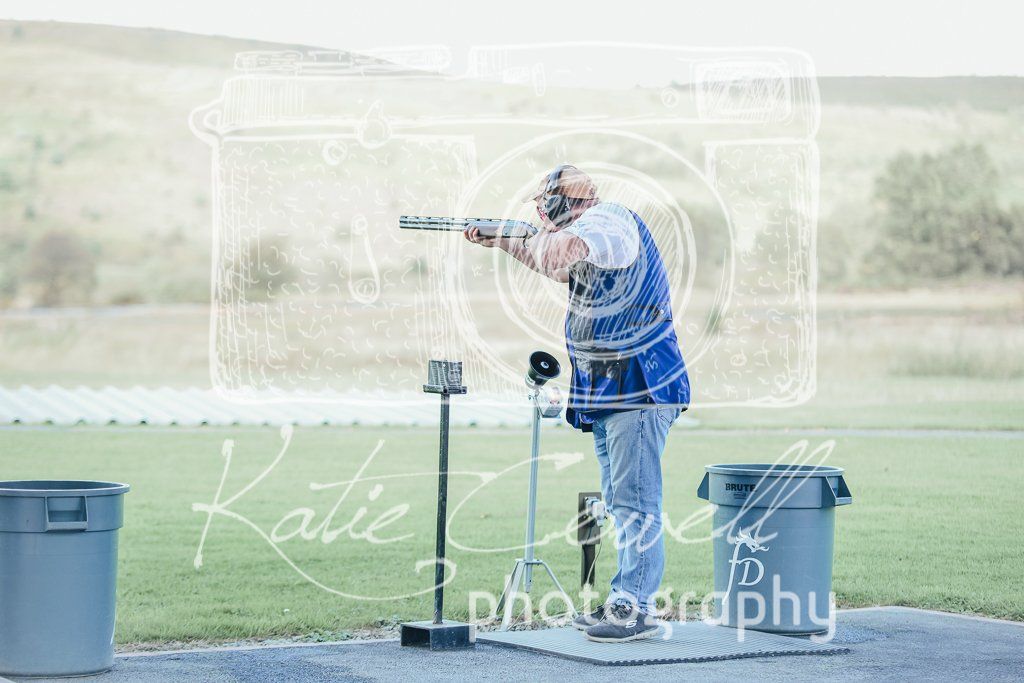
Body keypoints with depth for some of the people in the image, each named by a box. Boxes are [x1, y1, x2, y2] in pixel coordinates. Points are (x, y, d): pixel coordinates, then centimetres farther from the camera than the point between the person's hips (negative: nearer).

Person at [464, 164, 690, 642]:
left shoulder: (610, 223, -15)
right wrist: (501, 242, 39)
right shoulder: (589, 230, 17)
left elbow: (559, 251, -33)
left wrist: (542, 236, -11)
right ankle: (626, 602, 18)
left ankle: (634, 609, -12)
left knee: (635, 501, -11)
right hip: (607, 392, 11)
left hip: (640, 388, -11)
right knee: (620, 503, 12)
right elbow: (552, 262, 39)